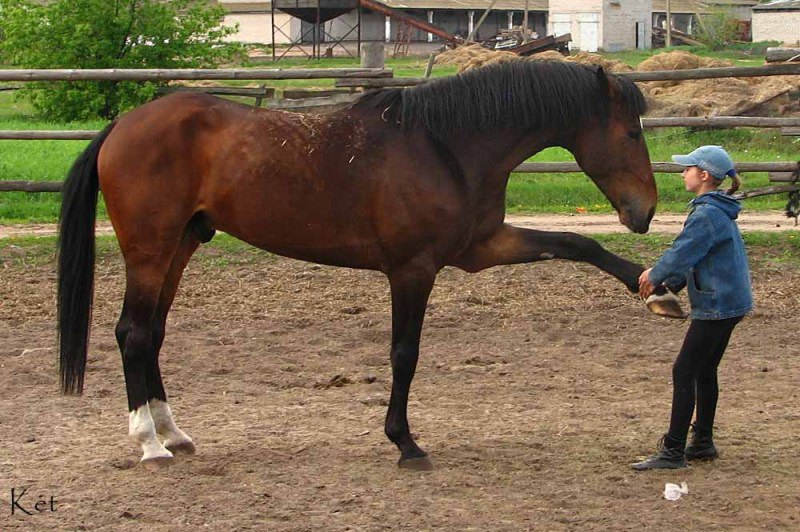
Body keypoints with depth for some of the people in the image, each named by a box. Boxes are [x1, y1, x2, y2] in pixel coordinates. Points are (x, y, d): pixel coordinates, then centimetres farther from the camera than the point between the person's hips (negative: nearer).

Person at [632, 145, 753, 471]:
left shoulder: (707, 215, -19)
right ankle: (703, 443, 26)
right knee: (704, 372, 17)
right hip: (729, 301, 10)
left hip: (716, 306, -10)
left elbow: (681, 254, -18)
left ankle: (673, 451, -5)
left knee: (684, 372, -7)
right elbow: (692, 256, 17)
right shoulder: (718, 211, 13)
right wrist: (667, 283, 9)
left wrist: (654, 276, 0)